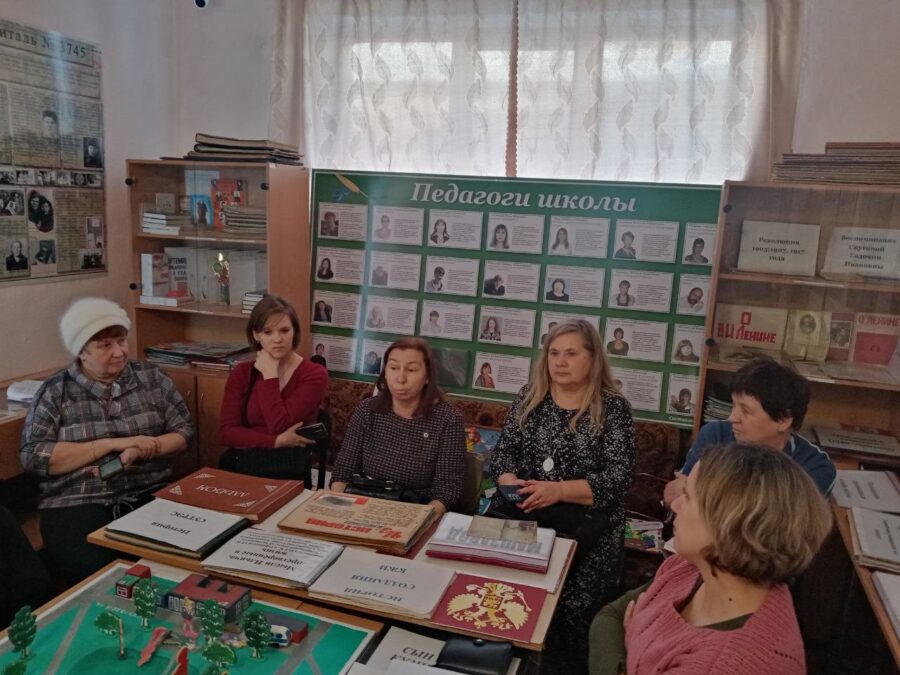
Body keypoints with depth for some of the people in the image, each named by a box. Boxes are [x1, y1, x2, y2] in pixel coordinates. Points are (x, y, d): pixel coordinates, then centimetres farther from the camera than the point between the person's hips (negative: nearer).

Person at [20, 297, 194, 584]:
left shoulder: (152, 377, 8)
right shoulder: (54, 391, 4)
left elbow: (184, 432, 7)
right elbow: (33, 457, -6)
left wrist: (141, 450, -13)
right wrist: (113, 444, -13)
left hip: (150, 493, 2)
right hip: (76, 503, -1)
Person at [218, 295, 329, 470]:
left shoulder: (314, 374, -8)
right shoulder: (241, 373, 5)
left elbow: (279, 427, -16)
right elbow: (226, 432, -3)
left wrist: (269, 375, -10)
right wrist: (277, 442, -16)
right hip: (244, 460, 3)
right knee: (227, 462, -26)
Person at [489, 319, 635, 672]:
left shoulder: (613, 407, -2)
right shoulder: (530, 395, 10)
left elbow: (617, 477, -9)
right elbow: (504, 450, 10)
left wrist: (558, 490, -21)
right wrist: (511, 483, -11)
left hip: (585, 521, -3)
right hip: (520, 511, 3)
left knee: (570, 600, -23)